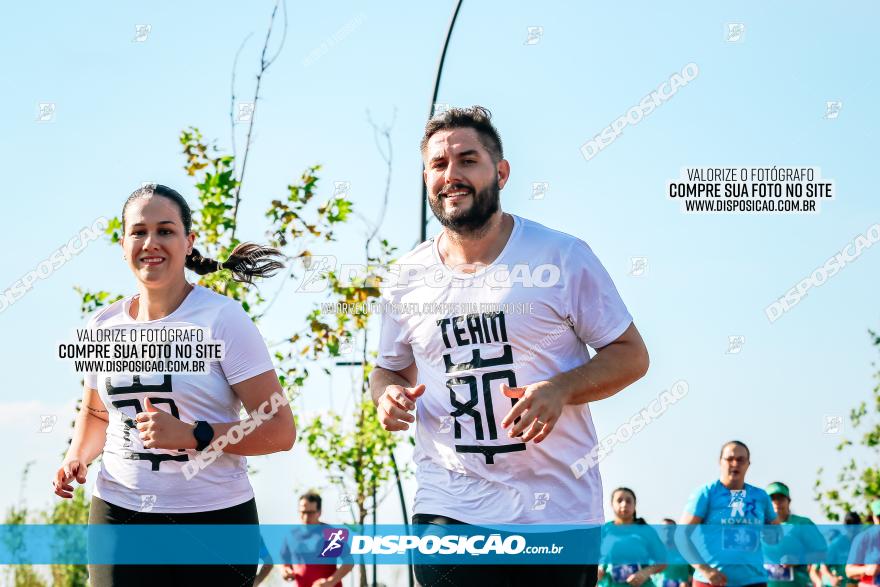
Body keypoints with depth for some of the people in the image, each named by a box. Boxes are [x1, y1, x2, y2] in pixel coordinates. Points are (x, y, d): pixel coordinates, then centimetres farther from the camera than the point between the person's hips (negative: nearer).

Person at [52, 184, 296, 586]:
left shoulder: (222, 319, -8)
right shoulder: (103, 325, 7)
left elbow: (280, 431, -11)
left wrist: (193, 435, -22)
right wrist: (77, 456, 5)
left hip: (214, 520, -3)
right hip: (118, 514, 3)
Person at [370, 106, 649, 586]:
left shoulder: (562, 257, -3)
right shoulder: (408, 277, 7)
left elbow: (631, 354, -1)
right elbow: (391, 367, 22)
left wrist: (561, 388, -20)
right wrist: (386, 394, -3)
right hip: (448, 509, 2)